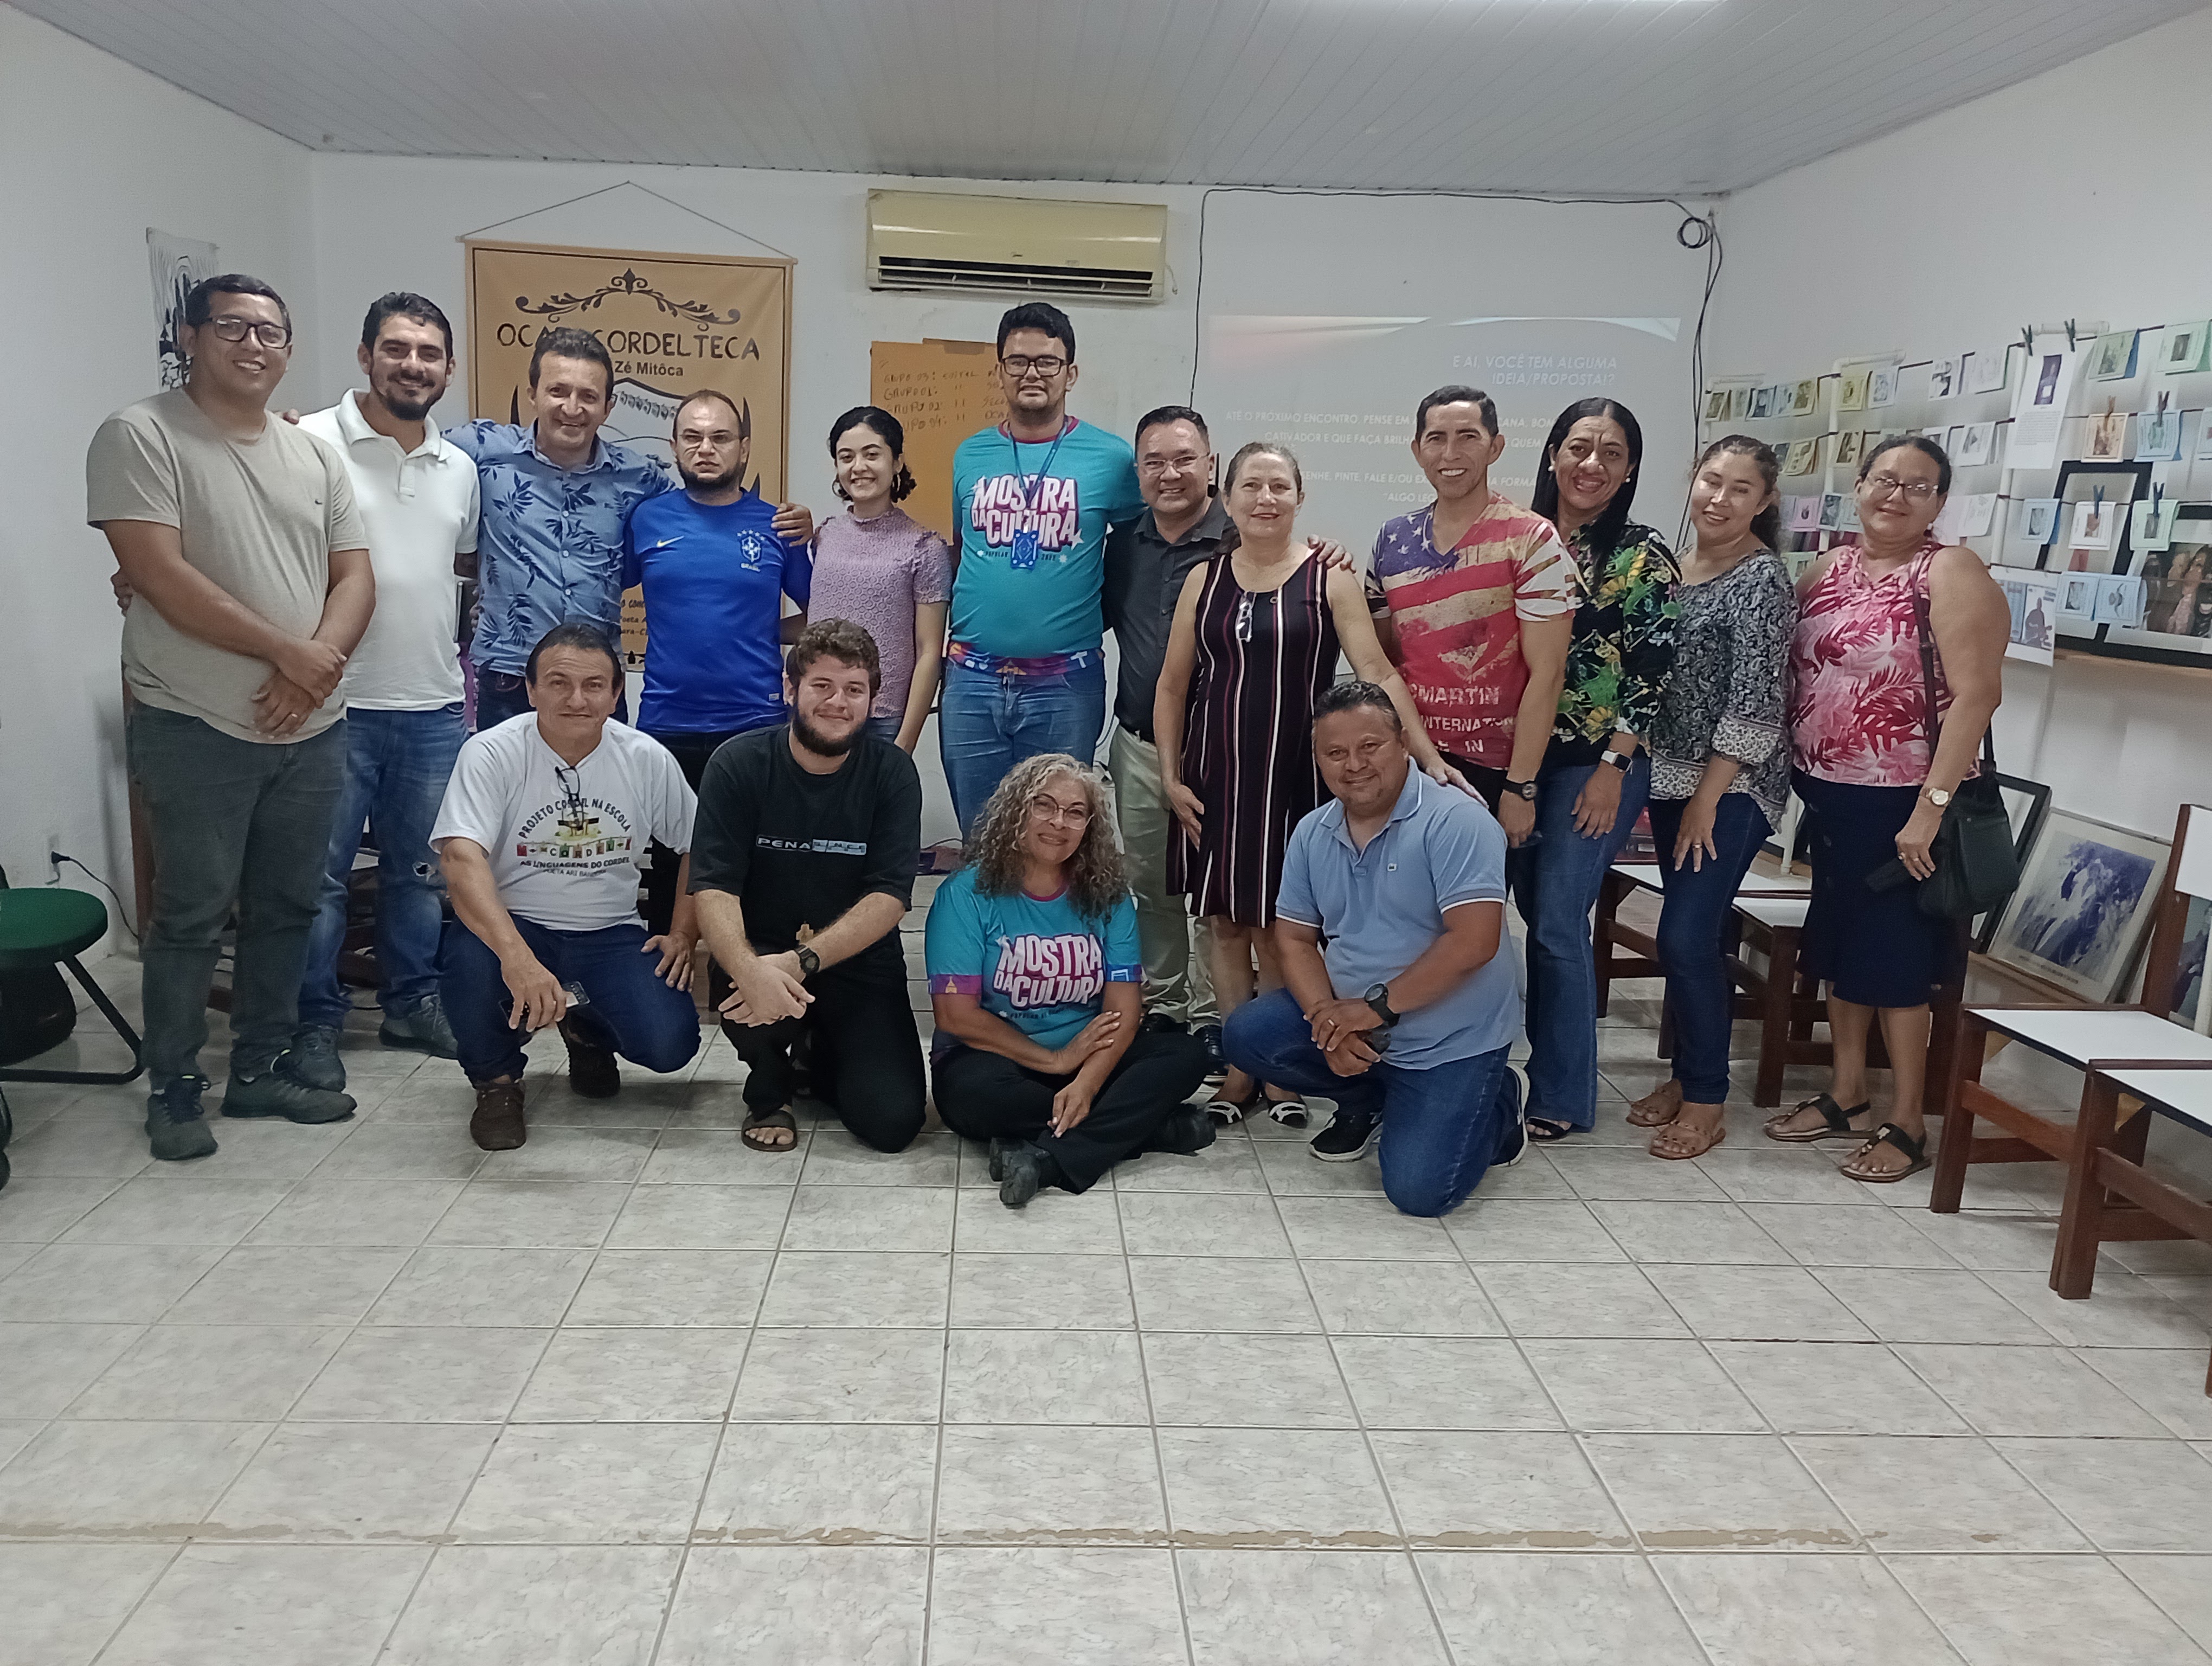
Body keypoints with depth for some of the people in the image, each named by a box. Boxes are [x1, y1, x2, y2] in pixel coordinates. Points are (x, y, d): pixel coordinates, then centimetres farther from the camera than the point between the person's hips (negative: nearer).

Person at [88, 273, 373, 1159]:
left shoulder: (314, 453, 11)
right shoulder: (140, 436, -7)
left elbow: (354, 577, 7)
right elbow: (161, 577, -17)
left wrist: (316, 667, -11)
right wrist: (287, 651, -16)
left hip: (311, 728, 6)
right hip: (196, 730, -5)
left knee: (287, 908, 12)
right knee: (193, 917, 3)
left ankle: (261, 1068, 26)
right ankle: (172, 1091, 16)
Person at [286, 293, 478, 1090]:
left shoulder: (460, 468, 11)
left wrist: (467, 666, 18)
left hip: (436, 710, 5)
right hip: (336, 704, -5)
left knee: (421, 870, 15)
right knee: (320, 875, 5)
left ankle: (413, 1001, 30)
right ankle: (314, 1022, 19)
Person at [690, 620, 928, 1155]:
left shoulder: (892, 772, -7)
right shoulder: (738, 765, -9)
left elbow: (890, 897, -15)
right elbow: (713, 889, -17)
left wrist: (802, 962, -30)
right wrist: (751, 970, -38)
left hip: (860, 965, 1)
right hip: (762, 951, -1)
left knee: (893, 1121, -14)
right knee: (752, 1004, -36)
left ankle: (824, 1062, 22)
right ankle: (769, 1090, 2)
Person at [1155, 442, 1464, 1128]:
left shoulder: (1329, 580, -2)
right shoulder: (1204, 580, 7)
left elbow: (1378, 674, -7)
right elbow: (1173, 687, 9)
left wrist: (1430, 758, -15)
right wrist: (1170, 775, 2)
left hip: (1293, 778, -3)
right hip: (1216, 777, 3)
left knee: (1277, 930, 1)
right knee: (1225, 925, 7)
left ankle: (1281, 1076, 16)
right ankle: (1236, 1074, 20)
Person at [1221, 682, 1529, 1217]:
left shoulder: (1454, 821, -20)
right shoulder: (1312, 833, 1)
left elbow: (1473, 942, -27)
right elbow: (1295, 939, 4)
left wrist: (1377, 1007, -22)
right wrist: (1328, 1016, -15)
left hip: (1451, 1038, -6)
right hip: (1348, 1014, 6)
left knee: (1419, 1189, -17)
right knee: (1245, 1036, -13)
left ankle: (1492, 1107, 17)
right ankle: (1368, 1102, 13)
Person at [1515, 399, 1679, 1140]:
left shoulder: (1643, 557, -4)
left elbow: (1653, 672, -7)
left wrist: (1613, 767, -12)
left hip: (1596, 764, -4)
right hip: (1517, 755, 4)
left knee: (1557, 921, -6)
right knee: (1532, 910, 8)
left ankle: (1561, 1097, 7)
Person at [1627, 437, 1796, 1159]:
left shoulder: (1763, 579, -11)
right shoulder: (1674, 567, 10)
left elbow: (1755, 701, -15)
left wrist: (1708, 798, -16)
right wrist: (1647, 781, 13)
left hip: (1733, 786, -7)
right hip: (1671, 775, 7)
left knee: (1688, 937, -8)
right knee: (1688, 936, 12)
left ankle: (1706, 1100, 5)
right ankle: (1686, 1074, 24)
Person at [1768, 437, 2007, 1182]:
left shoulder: (1951, 573, -11)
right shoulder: (1826, 571, 10)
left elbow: (1975, 695, -18)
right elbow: (1794, 675, 14)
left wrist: (1932, 807, -22)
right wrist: (1796, 774, 5)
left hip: (1899, 805, -6)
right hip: (1828, 796, 7)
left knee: (1894, 958, 1)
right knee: (1837, 945, 15)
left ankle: (1907, 1124, 14)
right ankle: (1846, 1094, 30)